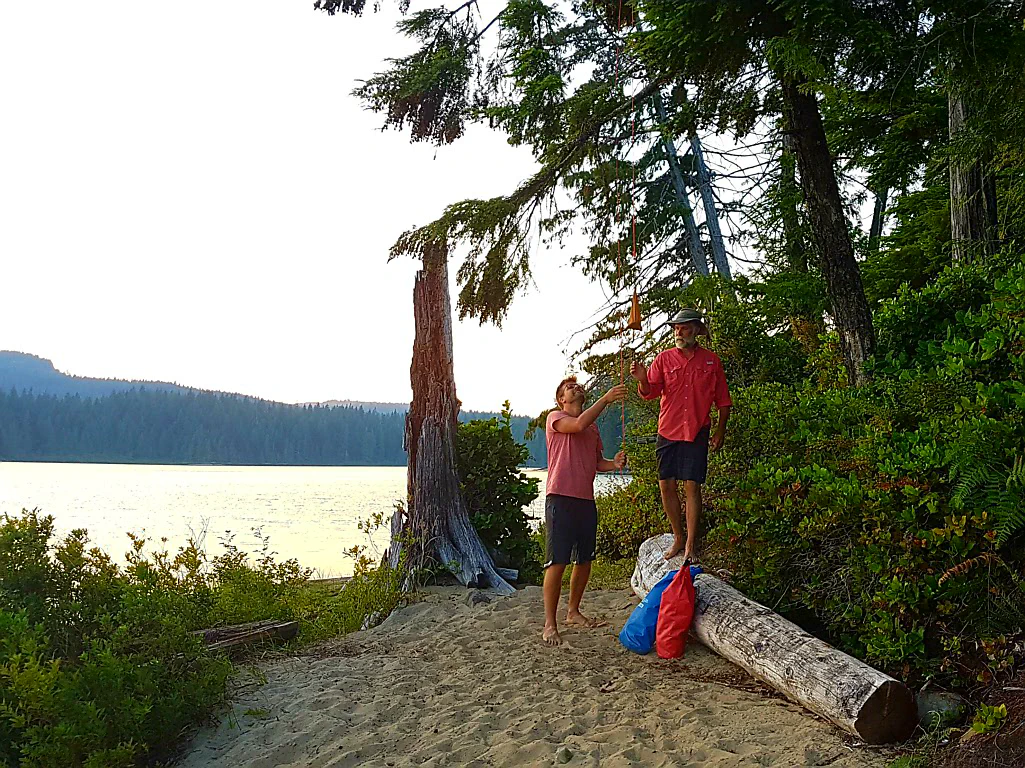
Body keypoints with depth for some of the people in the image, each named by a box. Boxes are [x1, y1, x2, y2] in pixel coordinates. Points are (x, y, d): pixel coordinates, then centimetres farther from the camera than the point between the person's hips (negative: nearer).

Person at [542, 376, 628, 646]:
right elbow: (579, 424, -20)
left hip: (586, 500, 7)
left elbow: (598, 462, 20)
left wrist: (615, 464, -2)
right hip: (560, 498, -7)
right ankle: (549, 624, -4)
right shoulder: (555, 418, 0)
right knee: (557, 562, -9)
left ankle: (574, 612, 29)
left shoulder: (593, 426, 21)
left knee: (584, 560, 13)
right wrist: (606, 399, -19)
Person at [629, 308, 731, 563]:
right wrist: (643, 379, -24)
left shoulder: (711, 360, 5)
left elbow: (723, 399, 9)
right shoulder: (664, 358, 7)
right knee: (667, 485, 3)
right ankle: (678, 538, 19)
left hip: (697, 432, -2)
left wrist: (720, 430, 3)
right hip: (668, 431, 2)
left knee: (692, 486, -7)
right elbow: (650, 392, -2)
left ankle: (691, 545, -2)